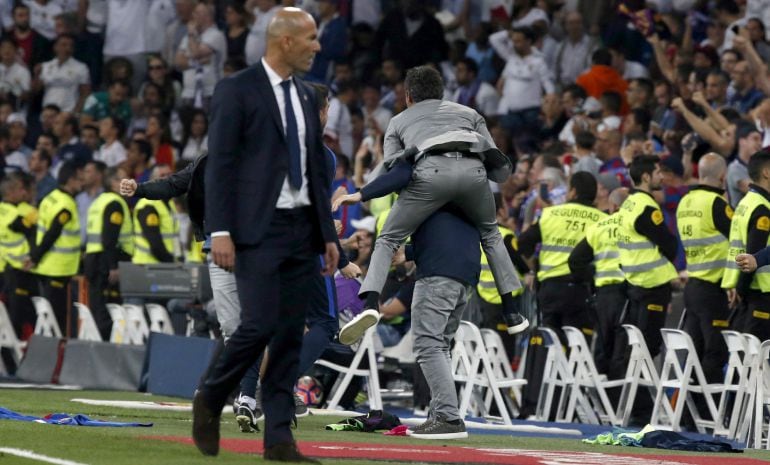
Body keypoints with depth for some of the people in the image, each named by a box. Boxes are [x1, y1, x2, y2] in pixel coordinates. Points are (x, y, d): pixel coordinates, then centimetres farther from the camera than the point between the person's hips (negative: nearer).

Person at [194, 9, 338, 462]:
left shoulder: (307, 97, 16)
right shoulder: (237, 90, -5)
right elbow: (221, 164, -9)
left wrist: (328, 233, 13)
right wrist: (220, 231, -16)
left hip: (302, 230, 7)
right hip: (258, 229, -7)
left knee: (291, 336, 3)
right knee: (260, 325, -15)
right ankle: (210, 399, 9)